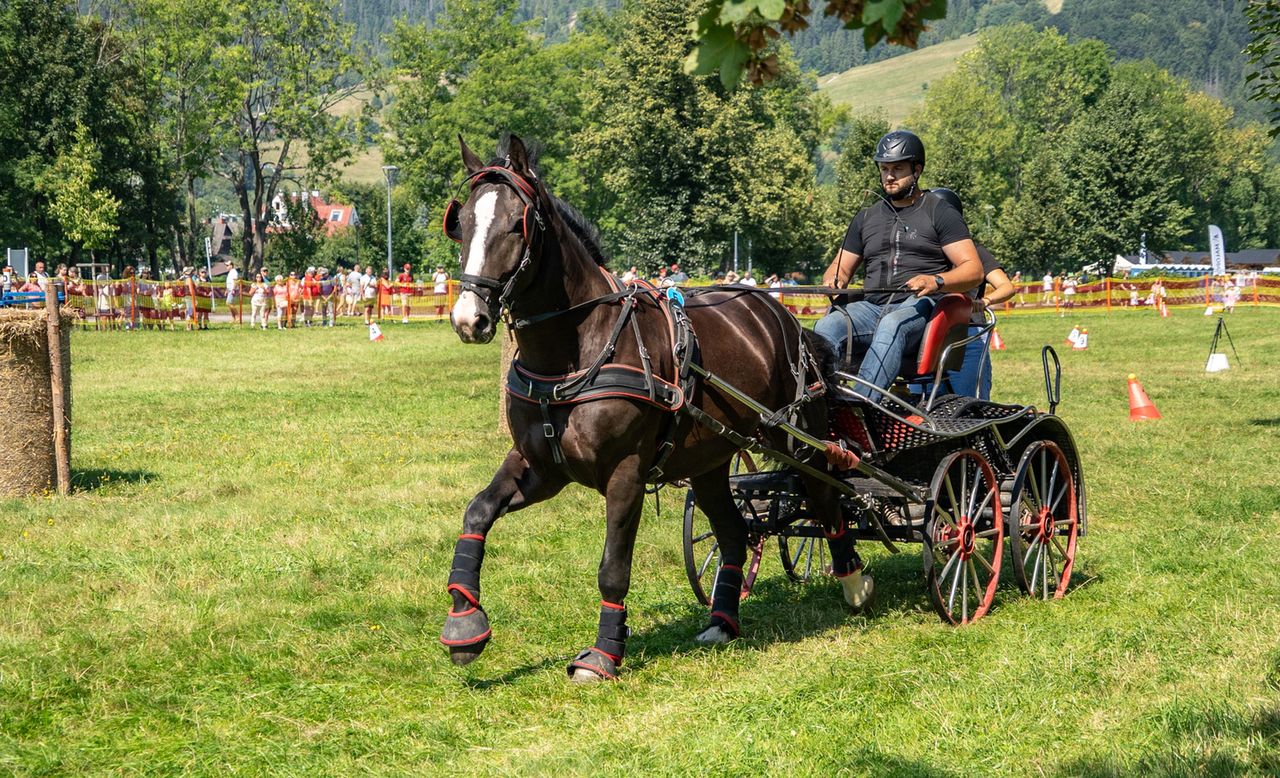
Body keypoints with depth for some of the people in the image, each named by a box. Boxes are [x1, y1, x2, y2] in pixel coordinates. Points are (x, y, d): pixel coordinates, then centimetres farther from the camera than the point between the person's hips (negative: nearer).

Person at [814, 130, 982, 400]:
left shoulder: (940, 213, 9)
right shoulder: (866, 218, 24)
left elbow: (973, 269, 0)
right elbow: (841, 267, 27)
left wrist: (937, 281, -20)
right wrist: (833, 280, 0)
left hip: (921, 307, -5)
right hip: (873, 306, 5)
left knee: (891, 325, -40)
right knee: (827, 327, -28)